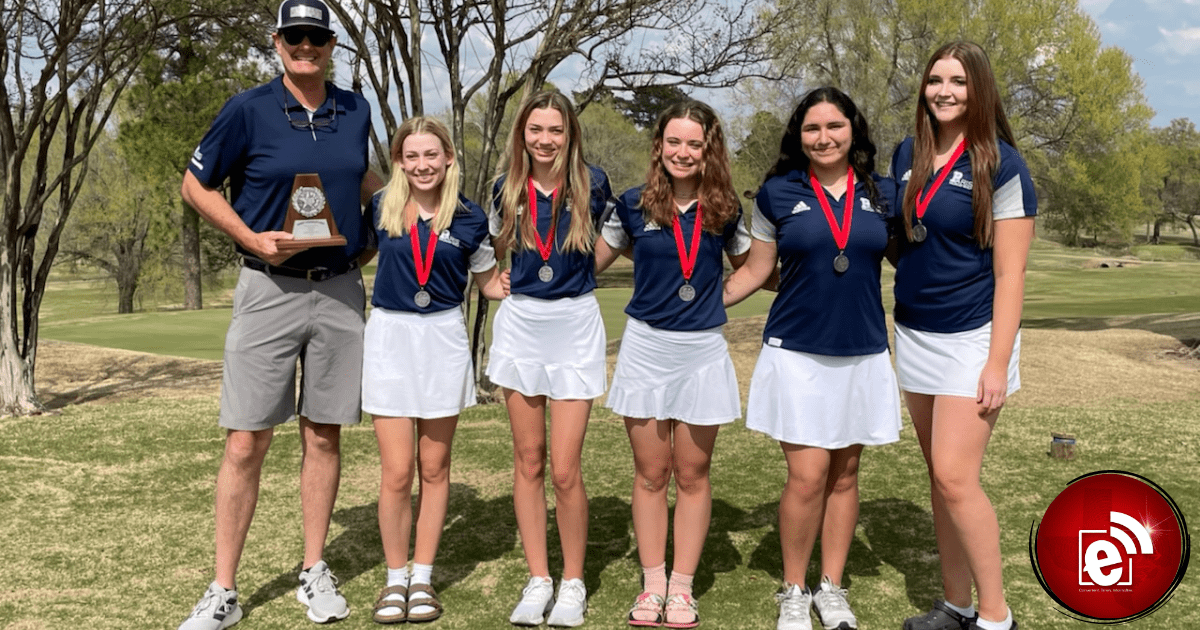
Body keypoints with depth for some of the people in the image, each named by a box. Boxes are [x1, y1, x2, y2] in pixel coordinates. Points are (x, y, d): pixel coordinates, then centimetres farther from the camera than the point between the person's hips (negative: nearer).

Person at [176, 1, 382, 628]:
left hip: (340, 289, 4)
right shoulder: (248, 110, -5)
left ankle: (314, 572, 22)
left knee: (324, 435, 9)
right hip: (269, 289, -3)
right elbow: (196, 185, 1)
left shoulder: (355, 110, 8)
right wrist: (251, 238, -11)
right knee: (246, 442, -3)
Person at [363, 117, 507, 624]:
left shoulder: (469, 219, 0)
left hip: (443, 339, 1)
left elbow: (490, 283, 12)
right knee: (397, 472, -2)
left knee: (434, 468, 9)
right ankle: (395, 579, 15)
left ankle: (423, 578, 21)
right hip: (390, 336, 0)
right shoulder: (381, 208, 0)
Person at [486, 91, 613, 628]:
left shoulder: (591, 184, -4)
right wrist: (503, 284, 12)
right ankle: (537, 580, 18)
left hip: (575, 325, -3)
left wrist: (572, 274, 10)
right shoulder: (507, 188, 3)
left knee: (564, 468, -5)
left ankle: (573, 583, 12)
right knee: (528, 461, 7)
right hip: (520, 323, 3)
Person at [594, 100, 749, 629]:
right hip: (645, 347, 0)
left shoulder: (724, 211, 1)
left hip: (702, 351, 0)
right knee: (650, 473, 7)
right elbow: (593, 261, 10)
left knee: (692, 475, 8)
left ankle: (681, 586, 19)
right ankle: (652, 585, 19)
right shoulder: (633, 205, -1)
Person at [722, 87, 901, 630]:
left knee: (844, 473, 9)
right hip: (797, 353, -2)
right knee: (808, 476, -6)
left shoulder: (882, 194, 6)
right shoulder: (778, 194, 1)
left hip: (862, 354, 2)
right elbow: (755, 271, 7)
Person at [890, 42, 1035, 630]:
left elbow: (1009, 274, -12)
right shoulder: (908, 155, 6)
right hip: (914, 336, 6)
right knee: (941, 476, 11)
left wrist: (998, 363, -17)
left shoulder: (1001, 166, -10)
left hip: (972, 339, -6)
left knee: (955, 478, -11)